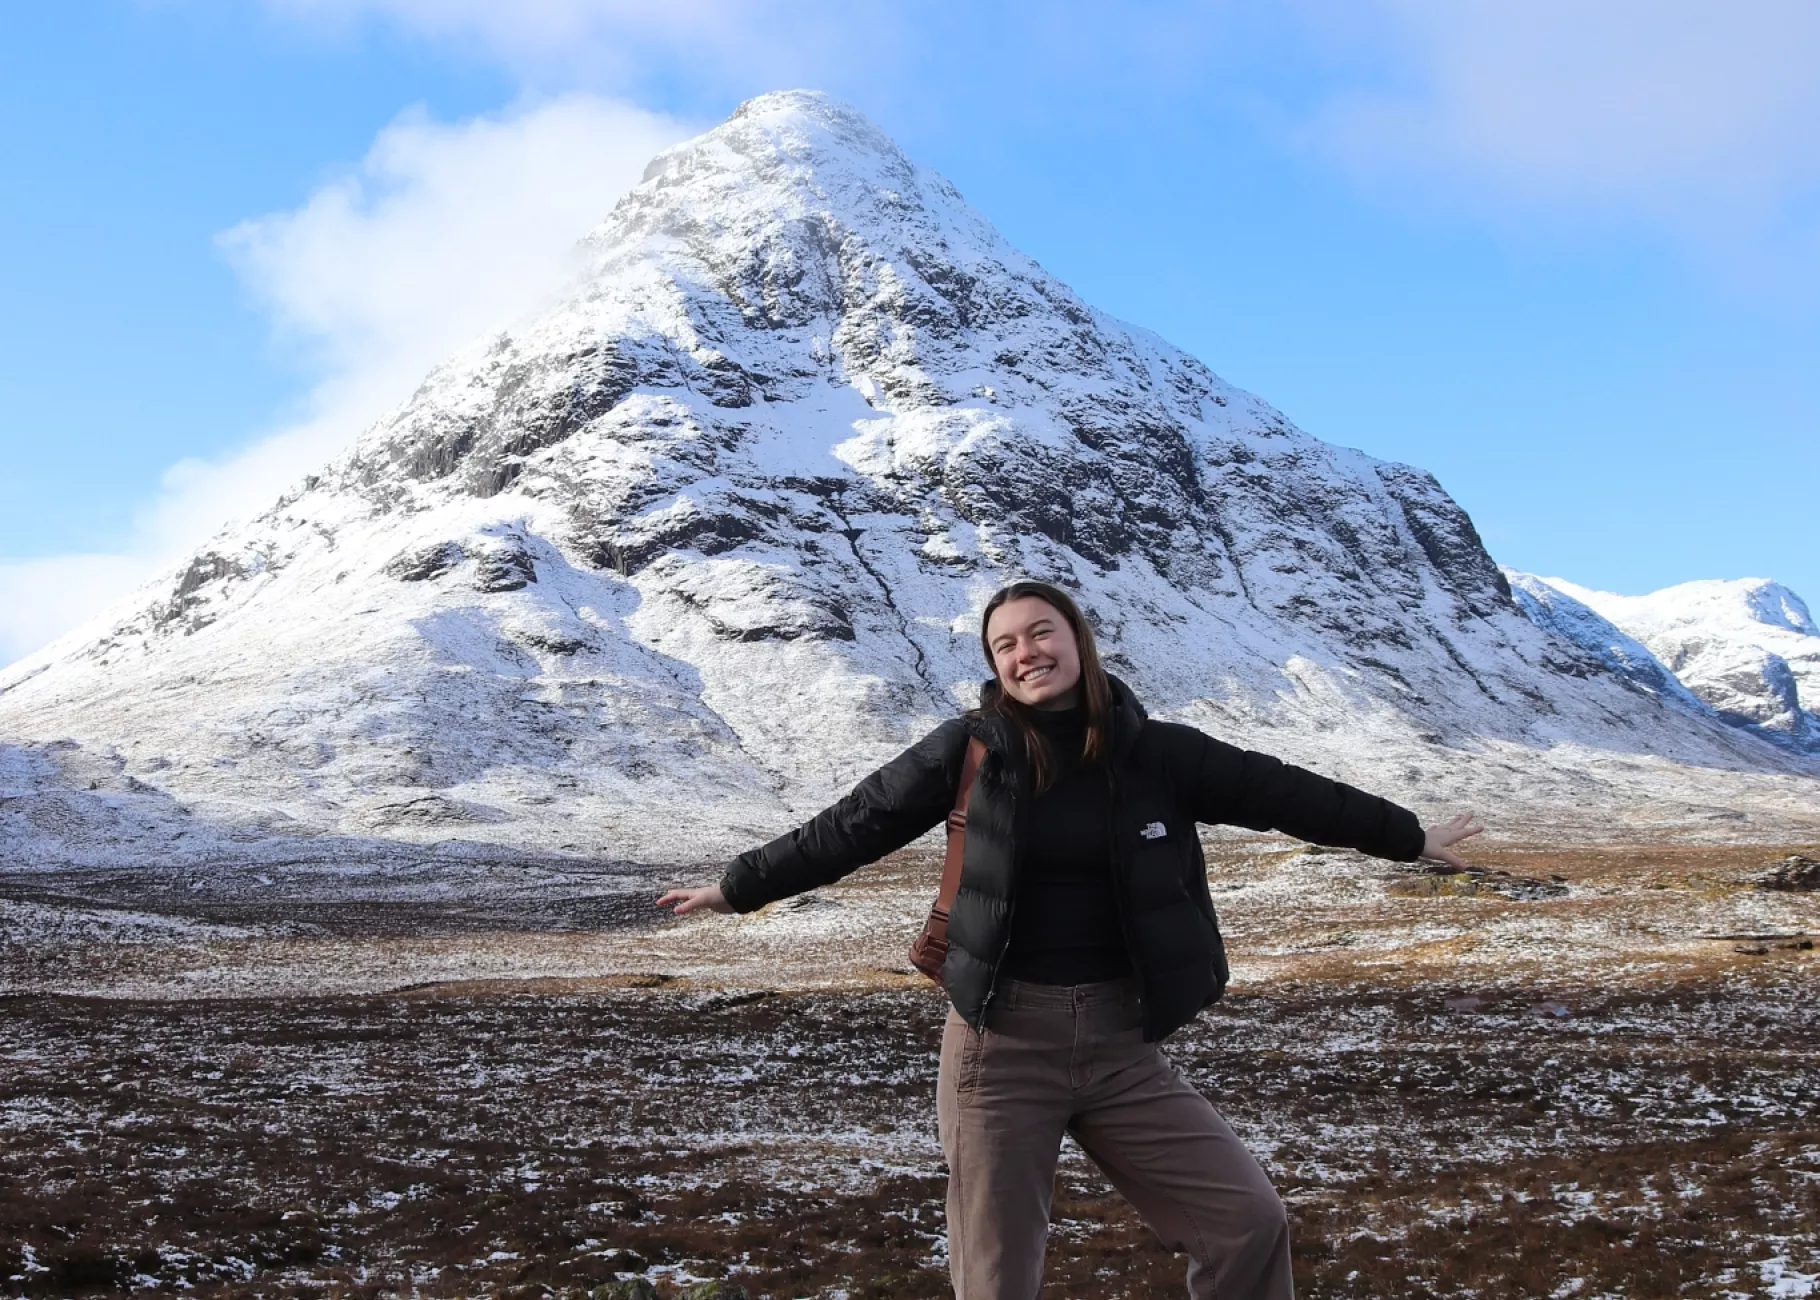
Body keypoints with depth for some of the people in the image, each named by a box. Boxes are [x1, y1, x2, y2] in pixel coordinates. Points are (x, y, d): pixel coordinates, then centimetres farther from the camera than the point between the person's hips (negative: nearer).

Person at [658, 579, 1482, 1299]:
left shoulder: (1156, 752, 0)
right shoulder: (970, 749, -4)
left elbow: (1281, 792, 8)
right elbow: (851, 827, 3)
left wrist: (1411, 838, 17)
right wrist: (739, 887, 9)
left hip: (1122, 1042, 2)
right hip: (1002, 1042, -2)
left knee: (1249, 1220, 0)